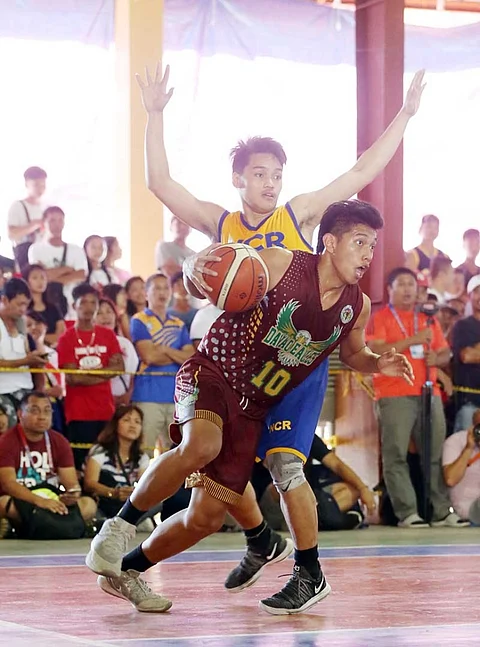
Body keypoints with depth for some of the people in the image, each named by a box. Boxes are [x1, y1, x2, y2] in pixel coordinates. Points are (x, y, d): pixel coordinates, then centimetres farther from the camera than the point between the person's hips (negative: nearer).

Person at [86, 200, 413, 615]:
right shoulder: (279, 265, -14)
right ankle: (119, 527, -17)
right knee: (201, 445, -37)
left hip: (252, 409, 5)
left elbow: (352, 353, 22)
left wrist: (377, 364, 0)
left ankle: (127, 570, 22)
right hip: (212, 373, -5)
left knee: (208, 517, 0)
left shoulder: (357, 307, 1)